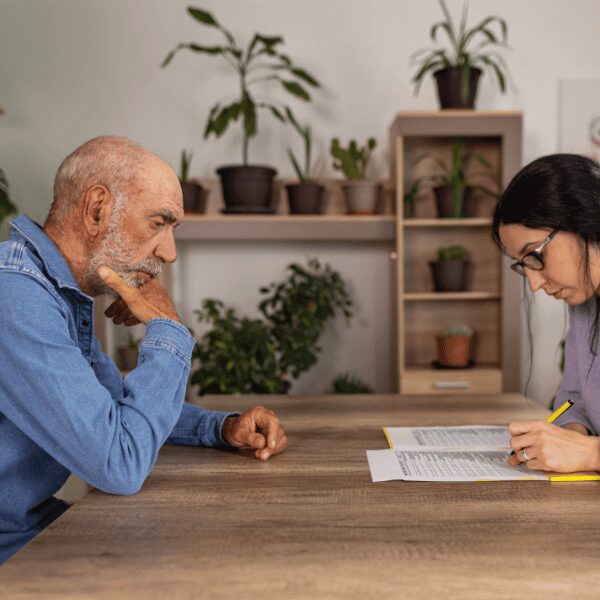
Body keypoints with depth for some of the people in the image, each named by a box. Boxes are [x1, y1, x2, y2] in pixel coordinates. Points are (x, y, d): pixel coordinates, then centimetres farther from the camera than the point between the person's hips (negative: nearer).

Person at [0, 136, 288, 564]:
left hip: (36, 522, 8)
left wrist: (223, 427, 0)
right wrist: (168, 332, -18)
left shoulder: (66, 289, 5)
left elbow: (119, 402, 16)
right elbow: (121, 466, -29)